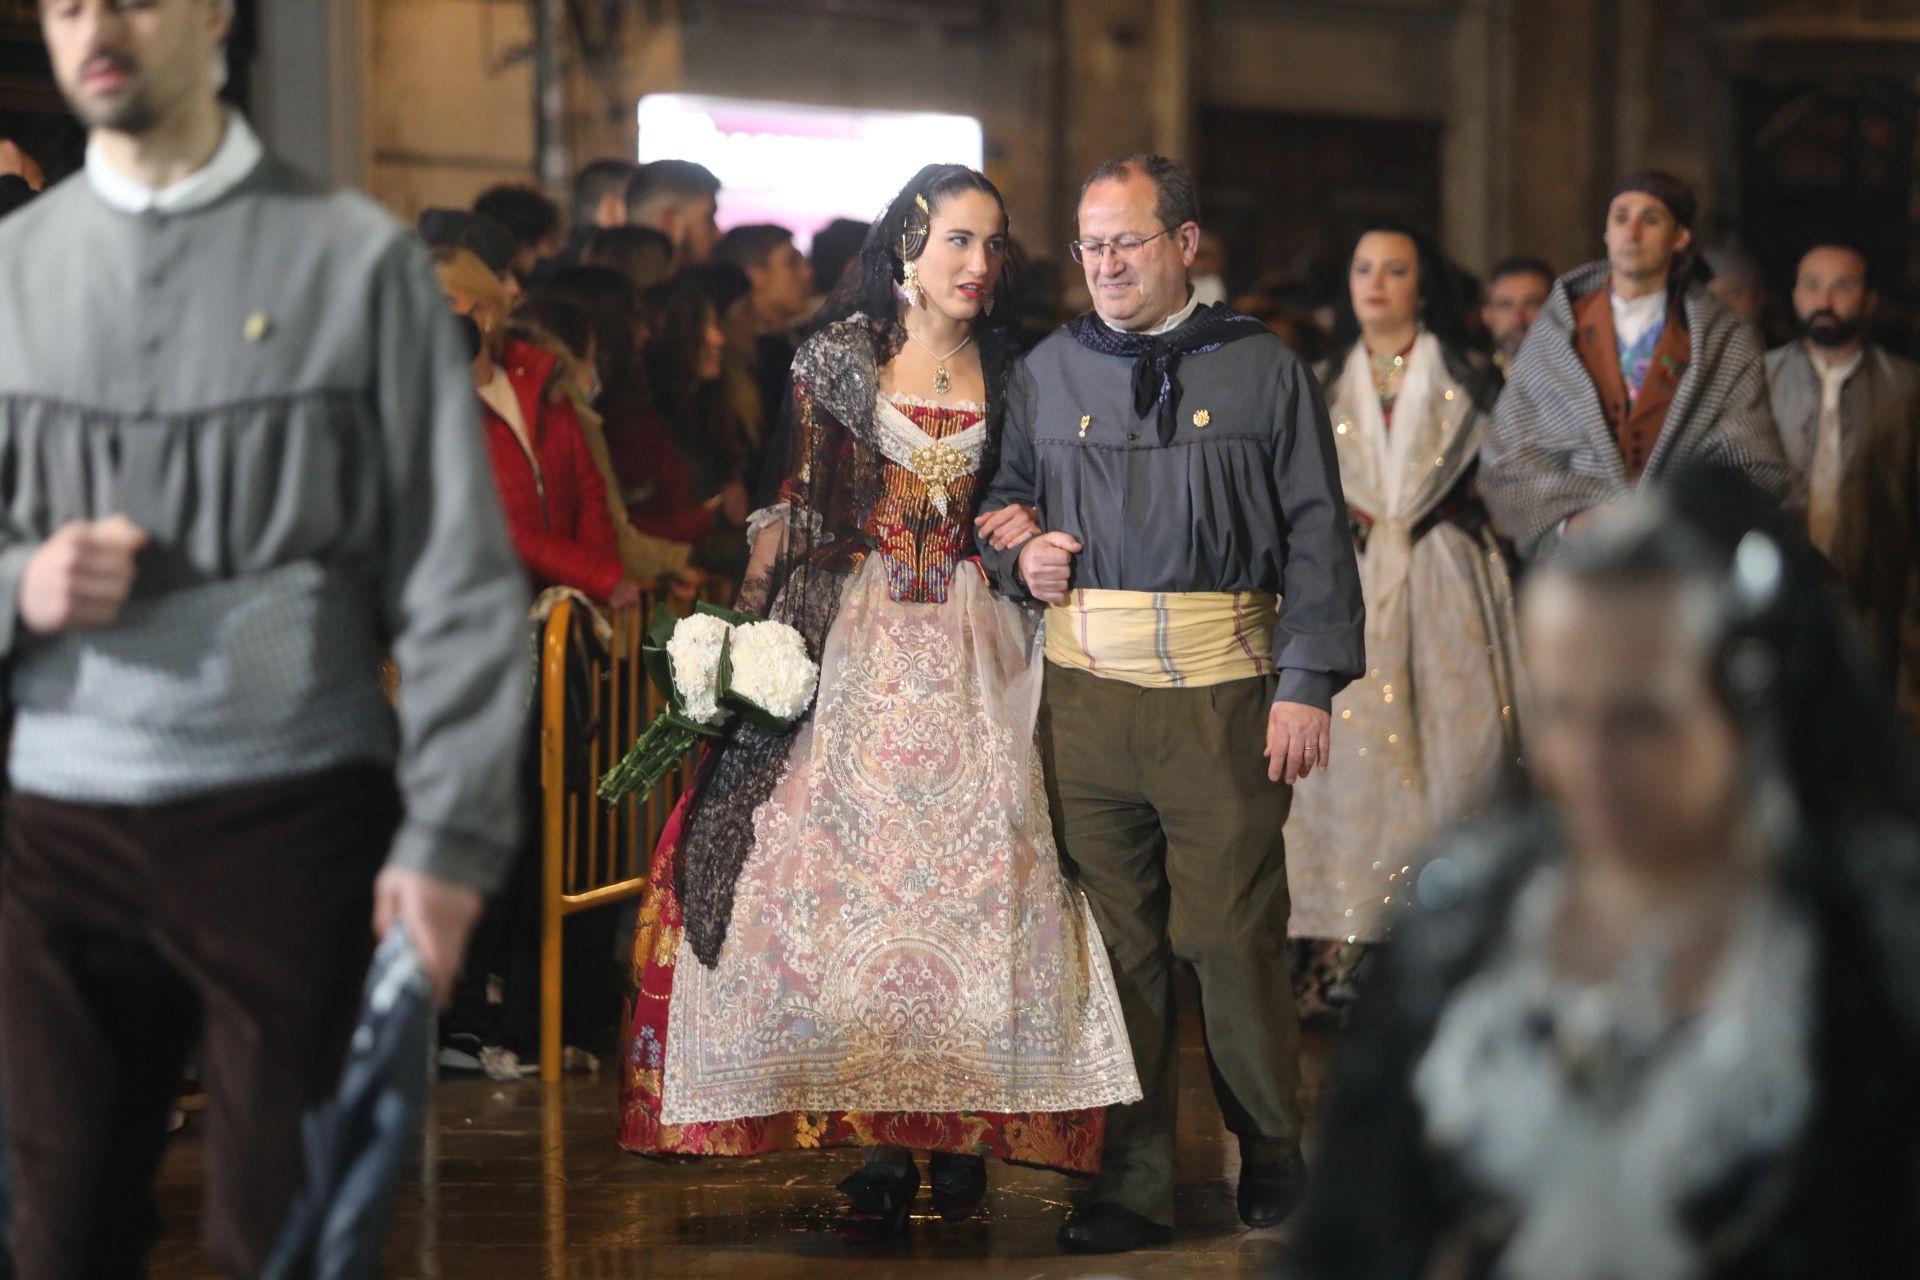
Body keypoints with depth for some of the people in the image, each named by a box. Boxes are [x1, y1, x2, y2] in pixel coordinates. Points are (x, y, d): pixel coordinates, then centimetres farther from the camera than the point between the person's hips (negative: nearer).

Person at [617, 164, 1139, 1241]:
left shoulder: (1006, 369, 10)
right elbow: (801, 504, 1)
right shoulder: (841, 358, 2)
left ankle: (964, 1128, 0)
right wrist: (760, 634, -7)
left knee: (978, 862, -5)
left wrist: (1026, 530, -3)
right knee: (854, 860, -7)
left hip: (975, 639, 2)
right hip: (860, 638, -2)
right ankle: (880, 1144, -6)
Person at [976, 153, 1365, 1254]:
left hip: (1225, 692, -3)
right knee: (1115, 938, 2)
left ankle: (1272, 1152, 15)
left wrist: (1308, 685, -6)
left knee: (1234, 935, -5)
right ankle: (1134, 1179, 10)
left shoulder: (1263, 370, 6)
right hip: (1089, 693, 3)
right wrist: (1019, 556, 0)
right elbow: (1002, 497, 24)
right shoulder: (1049, 373, 14)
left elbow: (1316, 534, 3)